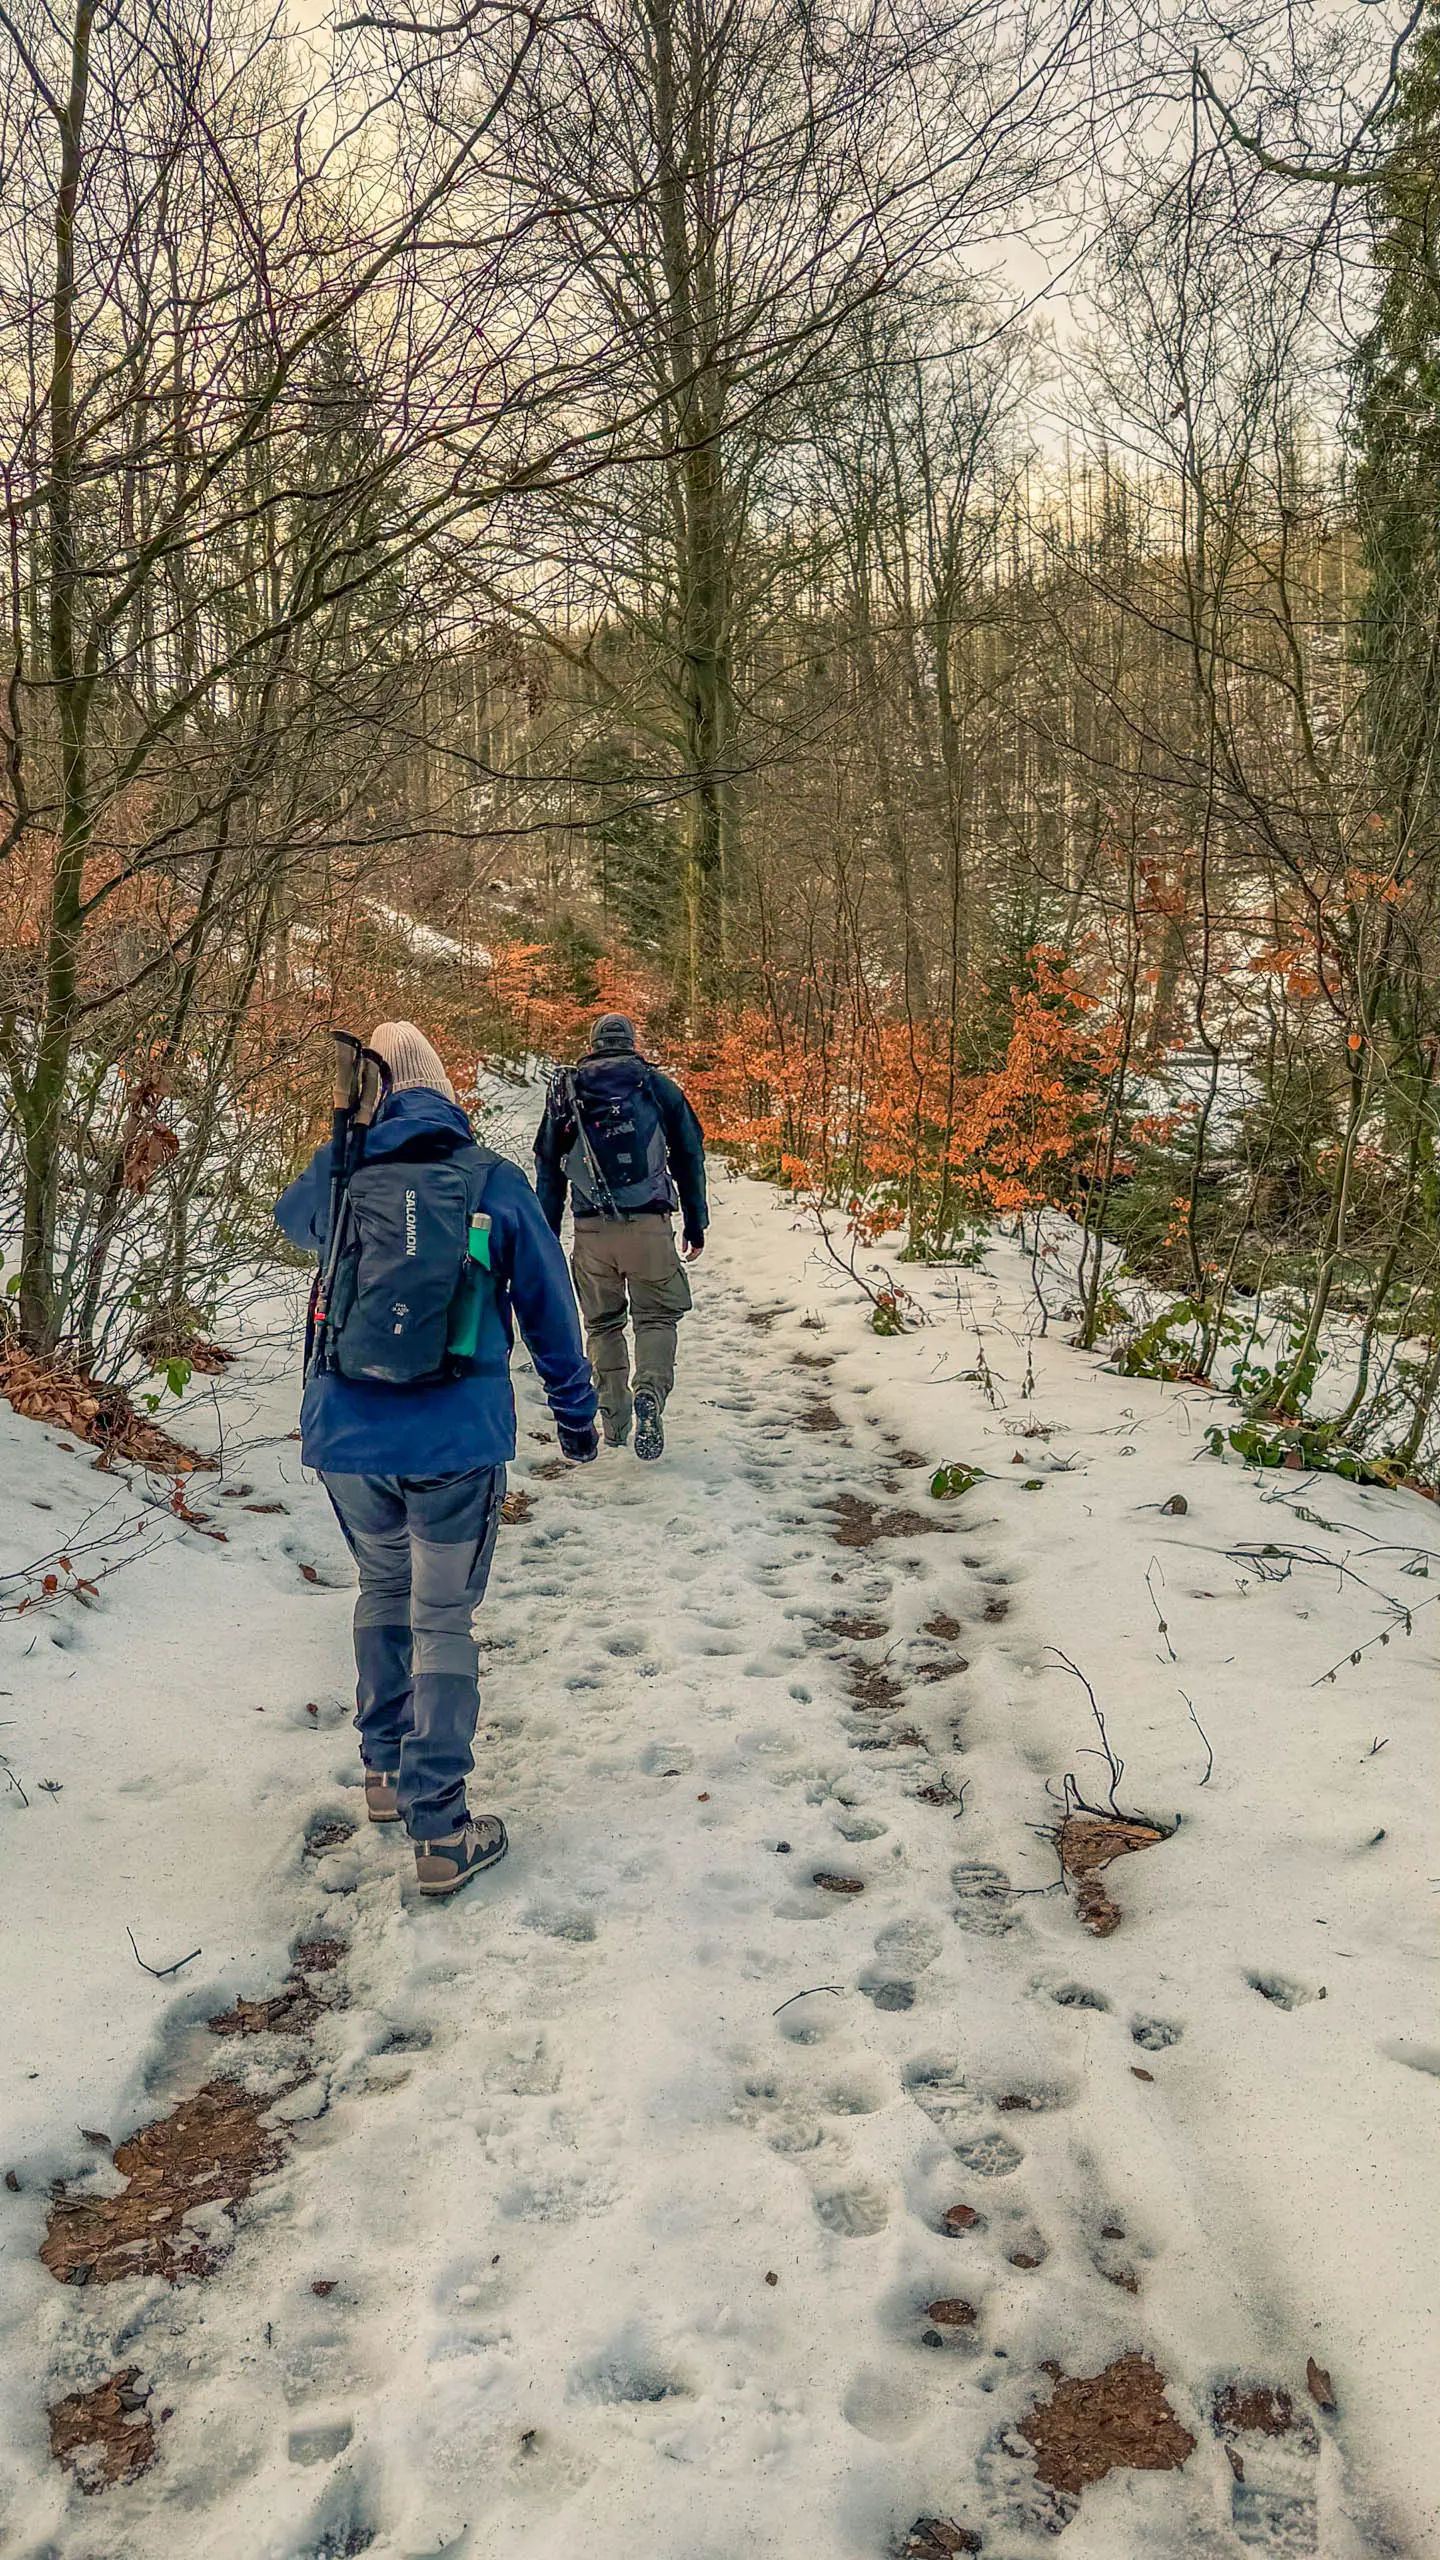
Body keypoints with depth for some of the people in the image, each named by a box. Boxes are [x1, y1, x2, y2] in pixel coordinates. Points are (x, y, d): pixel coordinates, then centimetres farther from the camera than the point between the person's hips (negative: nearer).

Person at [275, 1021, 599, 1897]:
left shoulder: (338, 1174, 0)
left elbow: (292, 1219, 26)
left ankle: (386, 1770, 36)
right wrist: (578, 1412, 16)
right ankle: (440, 1830, 7)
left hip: (345, 1435, 3)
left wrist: (347, 1147, 30)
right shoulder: (495, 1181, -4)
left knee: (383, 1591, 23)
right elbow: (549, 1308, 4)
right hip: (456, 1439, -2)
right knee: (444, 1621, 5)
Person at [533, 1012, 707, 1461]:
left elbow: (548, 1168, 12)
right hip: (650, 1225, -1)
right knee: (656, 1316, 9)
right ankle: (650, 1392, -16)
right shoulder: (657, 1086, 7)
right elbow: (690, 1155, 7)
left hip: (591, 1229, 2)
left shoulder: (566, 1090, 11)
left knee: (602, 1324, 14)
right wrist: (695, 1224, 13)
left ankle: (614, 1420, 13)